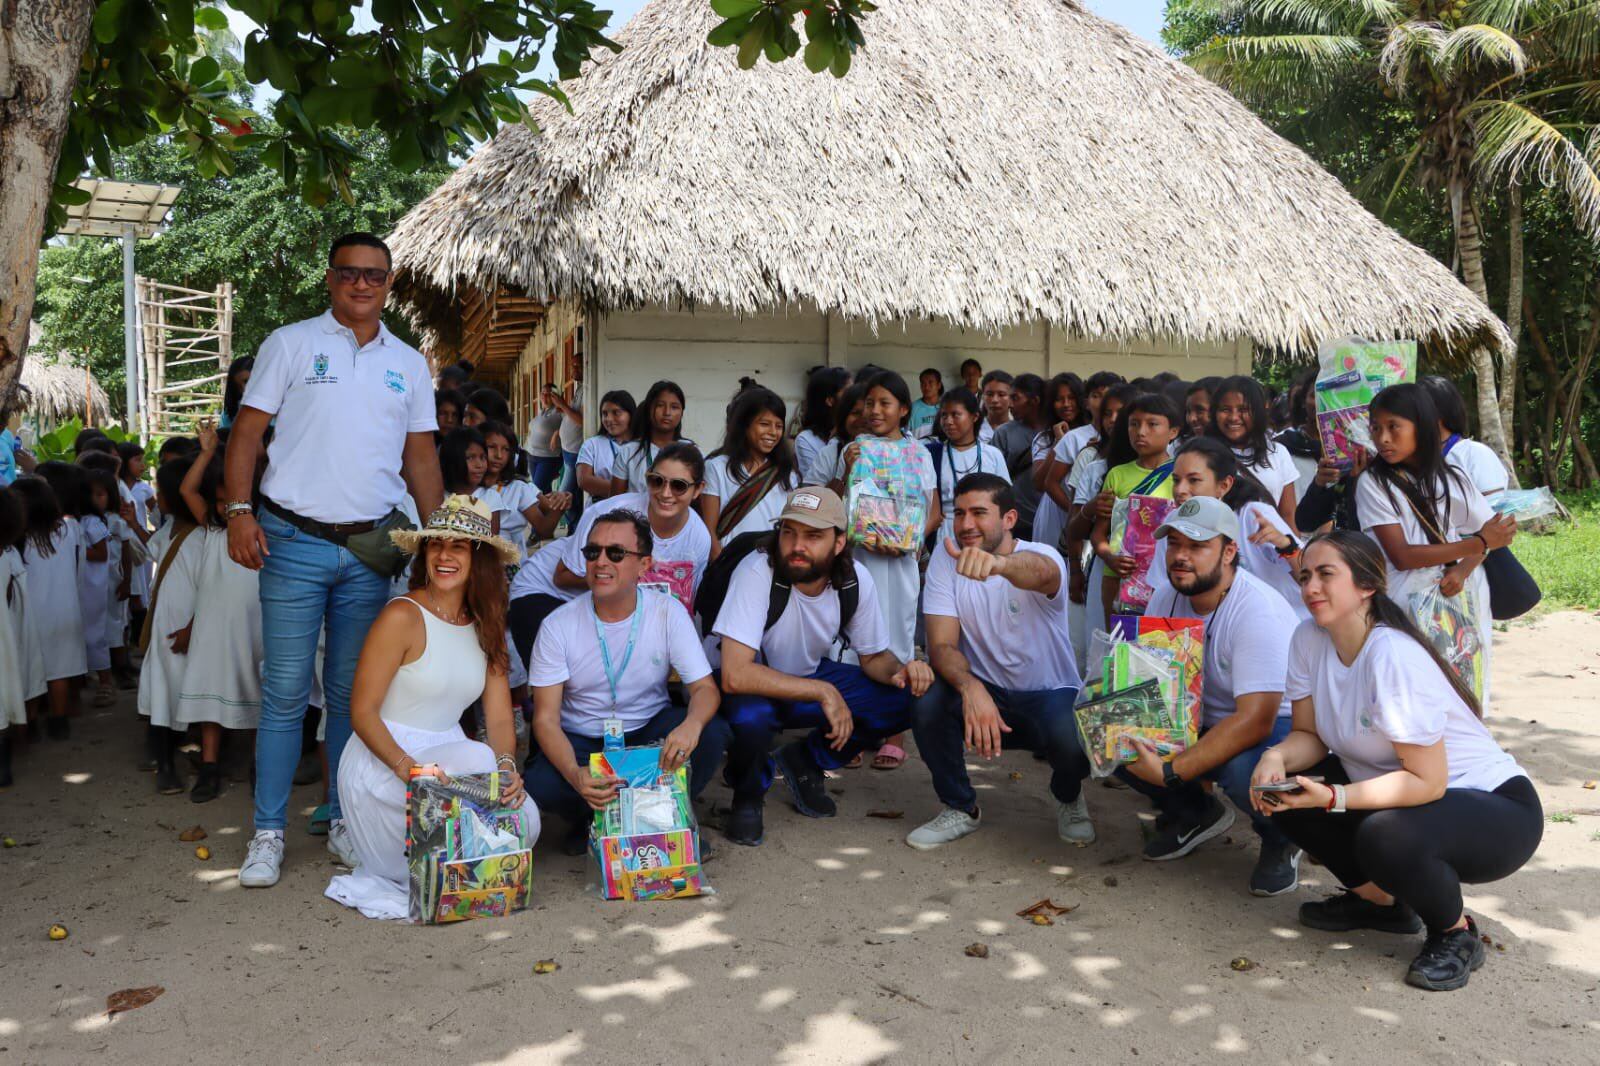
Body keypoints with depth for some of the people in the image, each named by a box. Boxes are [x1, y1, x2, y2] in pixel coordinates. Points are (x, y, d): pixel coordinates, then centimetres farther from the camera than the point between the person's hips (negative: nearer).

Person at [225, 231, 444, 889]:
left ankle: (344, 821, 21)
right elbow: (247, 431, 1)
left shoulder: (409, 364, 13)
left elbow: (421, 456, 15)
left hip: (370, 546, 3)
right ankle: (268, 833, 10)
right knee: (285, 691, -1)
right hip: (294, 541, -3)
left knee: (352, 693, 10)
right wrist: (239, 510, -11)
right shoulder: (290, 344, 4)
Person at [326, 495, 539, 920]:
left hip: (447, 755, 6)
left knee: (523, 818, -19)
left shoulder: (486, 627, 8)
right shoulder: (403, 617, -11)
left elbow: (500, 718, 3)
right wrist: (408, 768, -28)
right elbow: (362, 712, -13)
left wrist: (507, 767, -17)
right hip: (382, 763, -6)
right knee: (477, 759, -34)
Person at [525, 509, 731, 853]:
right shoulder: (558, 626, -13)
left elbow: (705, 688, -13)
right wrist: (575, 775, -36)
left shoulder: (668, 612, -11)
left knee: (712, 734, -28)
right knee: (538, 785, -32)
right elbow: (546, 719, -15)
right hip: (580, 742, -1)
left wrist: (692, 724, -40)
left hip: (650, 733, 1)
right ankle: (589, 818, 4)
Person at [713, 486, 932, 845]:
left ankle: (806, 761, 9)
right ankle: (748, 795, -2)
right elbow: (735, 675, -37)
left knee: (906, 698, -14)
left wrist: (899, 670, -23)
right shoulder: (758, 571, -30)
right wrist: (824, 693, -34)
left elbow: (874, 656, 1)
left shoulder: (856, 580, -14)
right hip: (755, 688, -5)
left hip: (810, 676, 5)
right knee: (751, 716, -39)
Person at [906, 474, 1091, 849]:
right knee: (927, 701, -28)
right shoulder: (946, 555, -8)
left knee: (1071, 738, -34)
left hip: (1050, 695, -2)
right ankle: (960, 807, 0)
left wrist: (997, 563, -70)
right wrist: (970, 687, -38)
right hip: (984, 690, 2)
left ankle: (1068, 798, 7)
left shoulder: (1044, 556, -17)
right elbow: (941, 644, -16)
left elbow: (1038, 571, -46)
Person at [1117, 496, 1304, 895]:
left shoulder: (1258, 612, -27)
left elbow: (1255, 721, -33)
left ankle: (1280, 839, -1)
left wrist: (1170, 772, -37)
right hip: (1204, 722, 6)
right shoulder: (1167, 597, -5)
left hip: (1277, 725, -6)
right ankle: (1195, 813, 12)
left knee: (1243, 768, -40)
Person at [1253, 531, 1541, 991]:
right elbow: (1309, 736, -1)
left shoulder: (1394, 657, -28)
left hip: (1495, 807, -7)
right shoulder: (1309, 639, -7)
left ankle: (1456, 933, -2)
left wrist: (1330, 797, -35)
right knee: (1287, 791, -9)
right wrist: (1276, 757, -23)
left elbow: (1427, 782, -27)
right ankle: (1381, 900, 13)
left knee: (1384, 837, -35)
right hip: (1396, 791, 8)